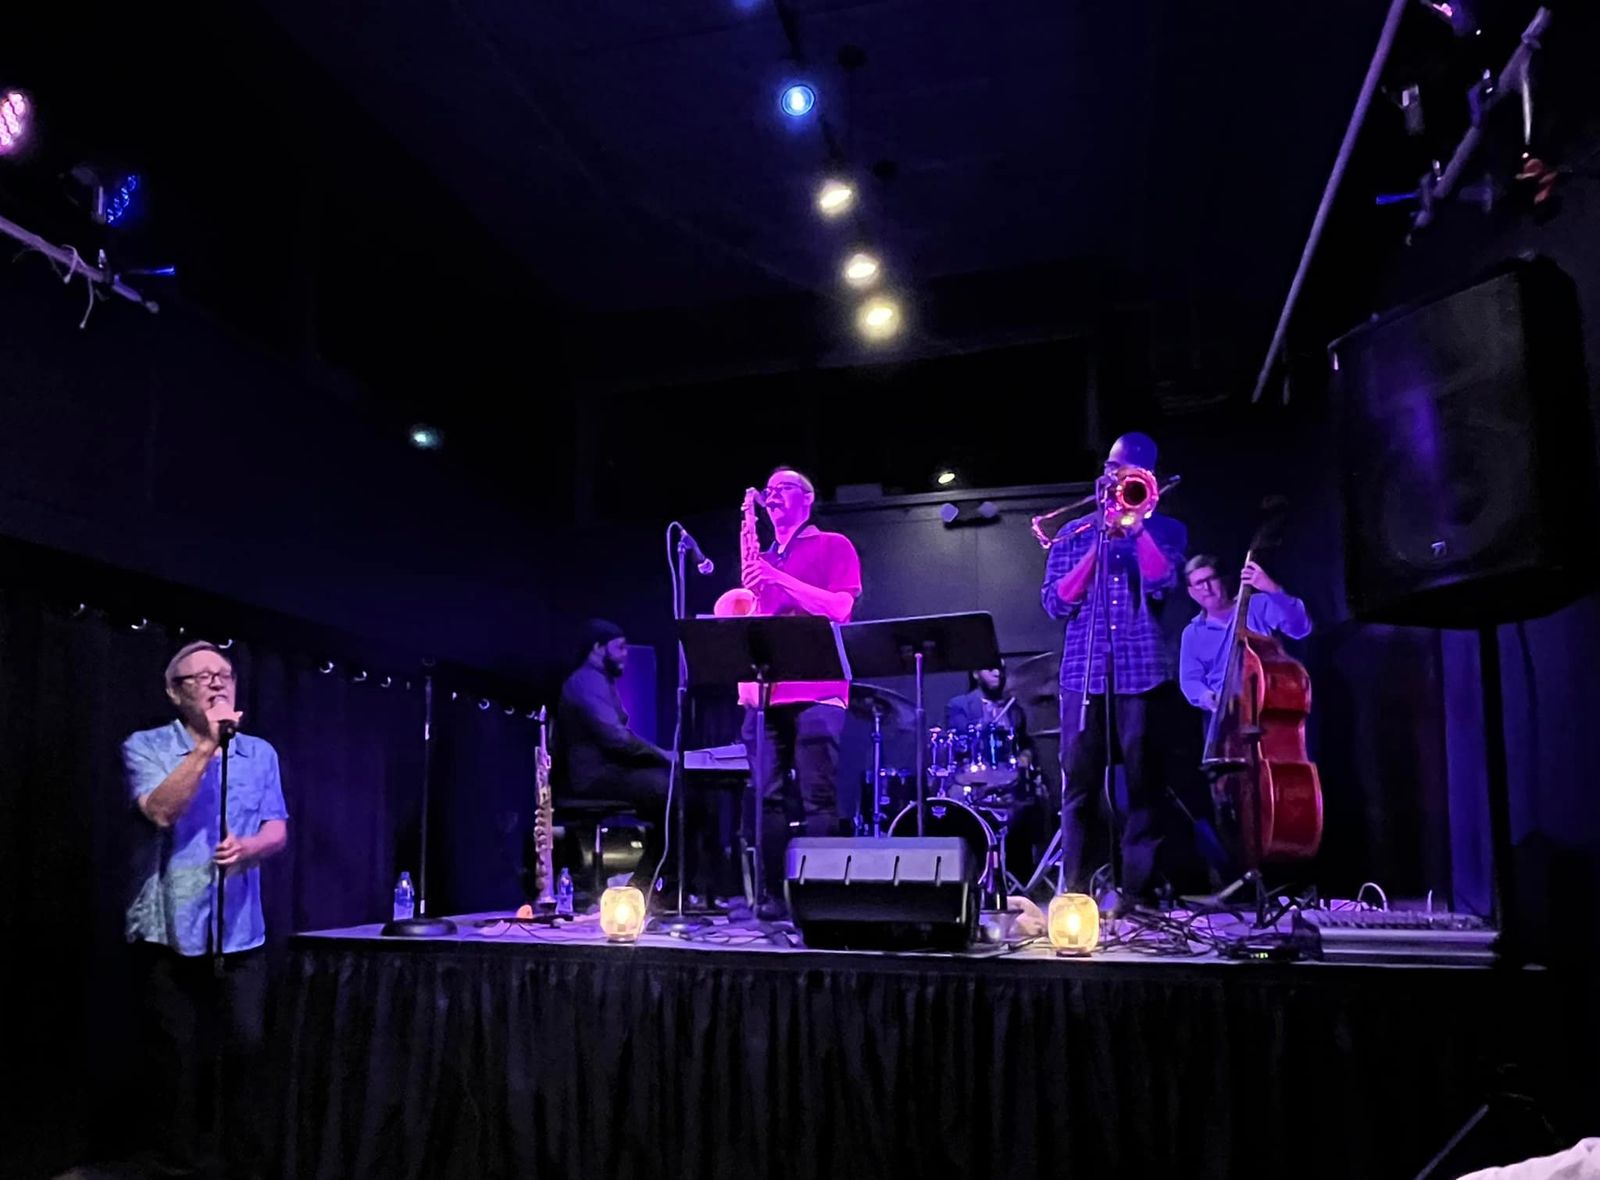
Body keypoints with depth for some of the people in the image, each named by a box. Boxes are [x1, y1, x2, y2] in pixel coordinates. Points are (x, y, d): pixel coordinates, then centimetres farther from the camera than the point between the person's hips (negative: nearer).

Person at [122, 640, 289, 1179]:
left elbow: (277, 832, 3)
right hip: (169, 931, -2)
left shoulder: (260, 753, 9)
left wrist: (246, 848, -18)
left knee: (247, 1049, 3)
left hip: (241, 932, 3)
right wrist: (207, 745, -21)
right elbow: (161, 811, -17)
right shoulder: (146, 746, -1)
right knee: (177, 1058, 5)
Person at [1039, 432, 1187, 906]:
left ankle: (1139, 891, 5)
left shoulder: (1164, 530, 11)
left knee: (1145, 784, -1)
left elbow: (1161, 581, -9)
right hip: (1083, 673, 1)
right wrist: (1099, 543, -4)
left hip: (1143, 671, -1)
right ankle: (1075, 892, 5)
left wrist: (1133, 519, -8)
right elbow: (1056, 603, 2)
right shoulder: (1074, 533, 15)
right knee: (1079, 785, 0)